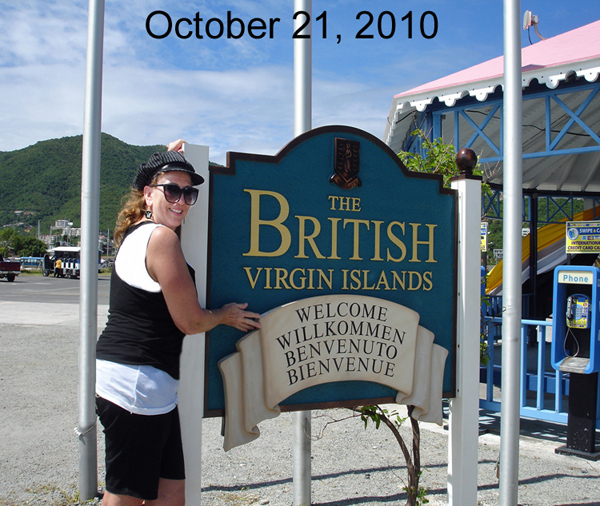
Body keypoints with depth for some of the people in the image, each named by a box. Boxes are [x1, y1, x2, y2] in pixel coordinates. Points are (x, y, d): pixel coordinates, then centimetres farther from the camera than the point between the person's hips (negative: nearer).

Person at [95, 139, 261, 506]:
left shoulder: (135, 232, 13)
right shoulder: (162, 237, -15)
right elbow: (190, 321, -12)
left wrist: (170, 159, 35)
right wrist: (227, 316, 8)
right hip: (139, 380, -10)